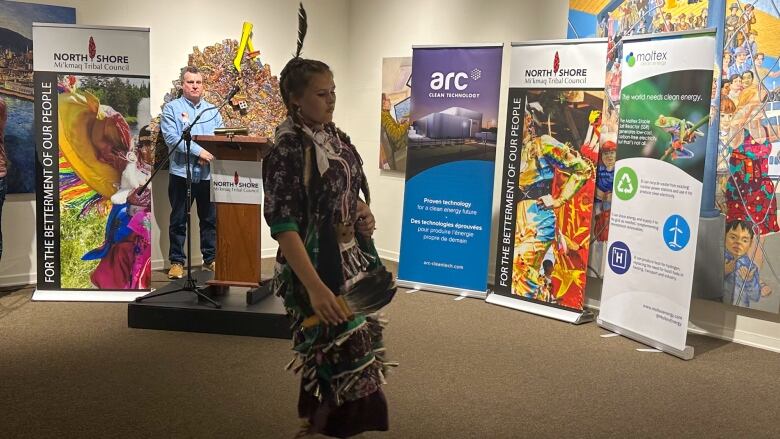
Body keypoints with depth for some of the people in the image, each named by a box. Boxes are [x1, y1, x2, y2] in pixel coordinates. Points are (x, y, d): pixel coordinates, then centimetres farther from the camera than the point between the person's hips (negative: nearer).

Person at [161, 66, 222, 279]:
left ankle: (211, 258, 19)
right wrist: (198, 151, -19)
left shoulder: (212, 111, 15)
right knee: (179, 220, 3)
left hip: (208, 173, 3)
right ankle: (177, 261, 11)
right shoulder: (172, 108, 2)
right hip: (182, 172, -3)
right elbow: (171, 137, -11)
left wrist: (210, 156, -11)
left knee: (210, 219, 8)